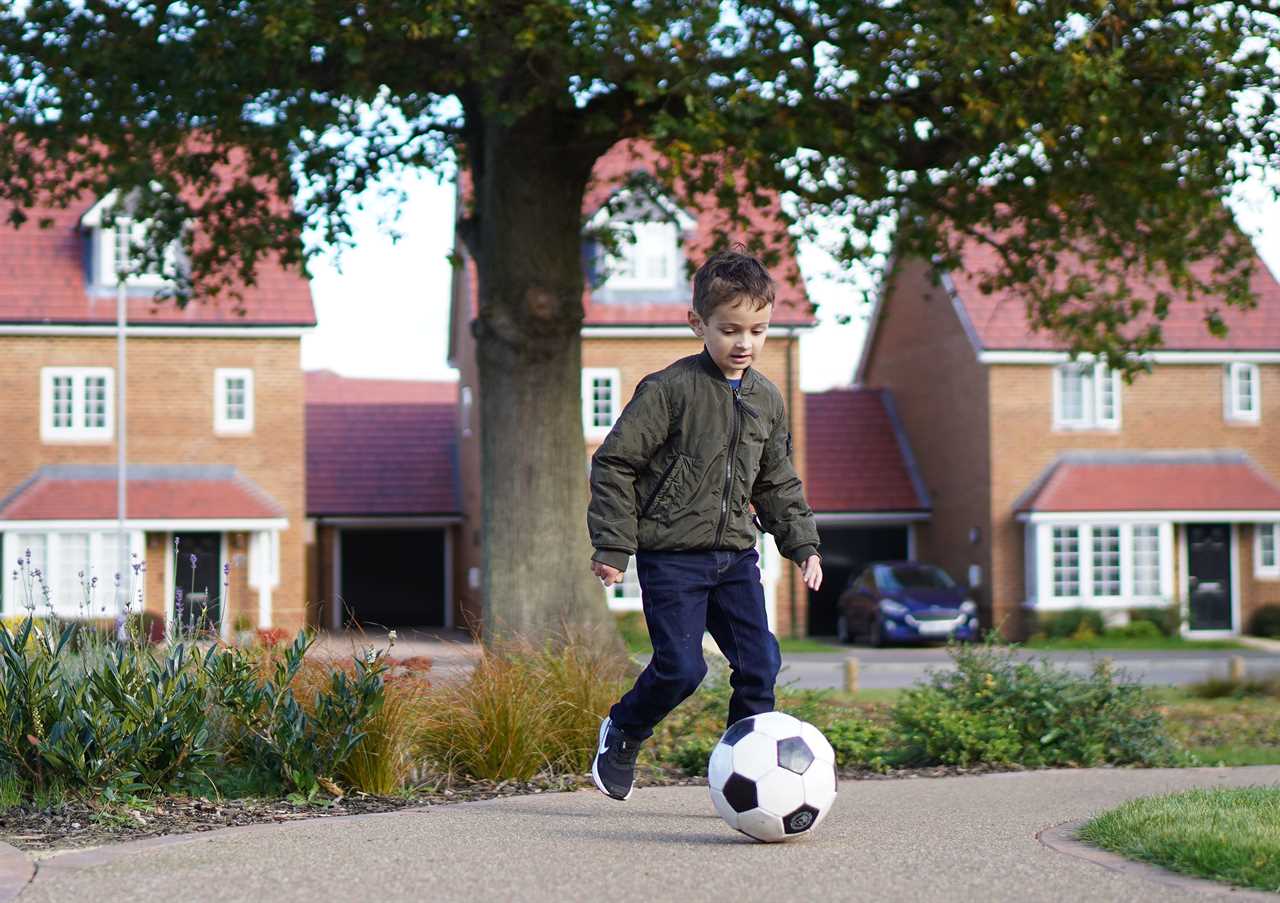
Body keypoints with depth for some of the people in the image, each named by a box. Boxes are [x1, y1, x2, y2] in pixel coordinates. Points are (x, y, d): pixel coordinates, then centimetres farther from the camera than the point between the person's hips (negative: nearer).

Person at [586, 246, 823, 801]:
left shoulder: (767, 401, 10)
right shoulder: (670, 389, -10)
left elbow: (778, 483, 22)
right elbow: (614, 462, -10)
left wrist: (804, 543, 13)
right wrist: (612, 546, -13)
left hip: (736, 554, 6)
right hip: (672, 555, -6)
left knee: (760, 662, -2)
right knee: (681, 667, -10)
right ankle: (622, 734, 18)